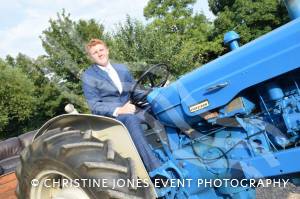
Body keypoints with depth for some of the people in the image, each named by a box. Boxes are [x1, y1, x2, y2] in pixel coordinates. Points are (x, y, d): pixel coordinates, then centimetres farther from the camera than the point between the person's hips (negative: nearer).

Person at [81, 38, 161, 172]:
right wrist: (119, 110, -23)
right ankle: (156, 169, -41)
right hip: (108, 116, -5)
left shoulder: (122, 69, 18)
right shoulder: (88, 76, 1)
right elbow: (94, 106, -8)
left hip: (128, 109, 5)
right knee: (131, 119, -37)